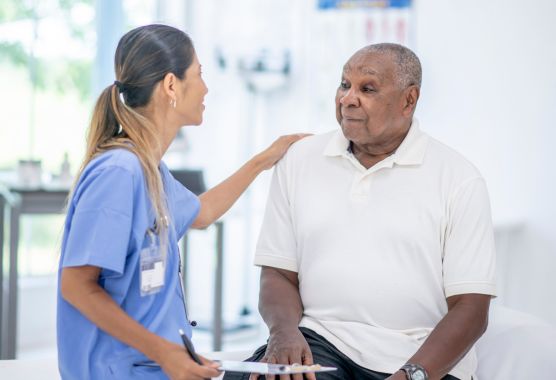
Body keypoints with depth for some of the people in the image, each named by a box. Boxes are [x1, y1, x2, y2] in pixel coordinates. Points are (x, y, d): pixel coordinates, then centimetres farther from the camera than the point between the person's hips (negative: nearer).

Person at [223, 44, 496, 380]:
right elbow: (278, 274, 10)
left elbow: (470, 308, -4)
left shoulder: (459, 179, 1)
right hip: (321, 342, 2)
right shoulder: (299, 160, 11)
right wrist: (285, 330, -11)